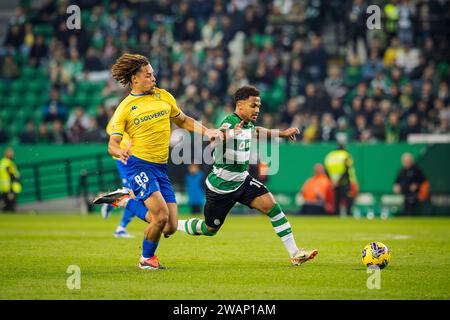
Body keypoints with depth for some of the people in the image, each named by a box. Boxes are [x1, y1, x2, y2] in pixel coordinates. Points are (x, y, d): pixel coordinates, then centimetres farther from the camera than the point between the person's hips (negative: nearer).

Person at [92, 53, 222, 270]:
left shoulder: (164, 96, 11)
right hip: (138, 164, -6)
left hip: (161, 168, 6)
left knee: (170, 228, 0)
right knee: (161, 216, -21)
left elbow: (182, 121, 24)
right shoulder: (125, 108, -2)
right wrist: (120, 152, -28)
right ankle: (147, 259, 7)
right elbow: (113, 144, -5)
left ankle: (125, 200, 22)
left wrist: (206, 132, 10)